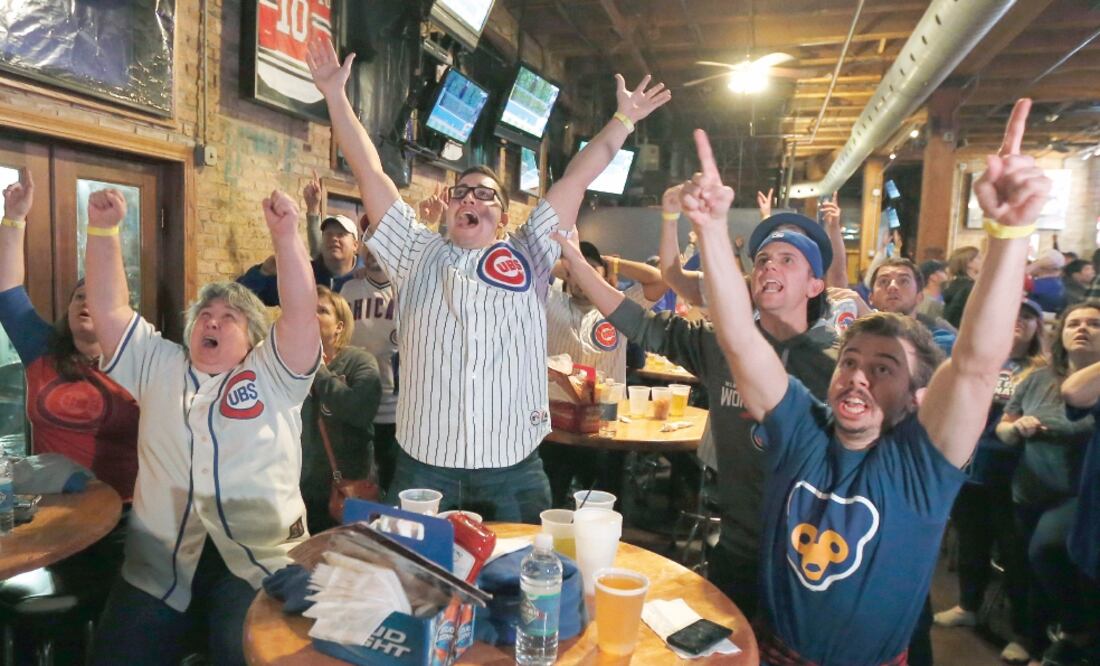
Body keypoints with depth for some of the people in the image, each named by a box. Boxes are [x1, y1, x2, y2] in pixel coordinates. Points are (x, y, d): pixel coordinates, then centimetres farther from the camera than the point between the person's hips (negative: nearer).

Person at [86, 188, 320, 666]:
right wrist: (103, 229, 3)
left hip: (260, 557, -3)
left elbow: (301, 310, -6)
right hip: (158, 560, 3)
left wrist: (284, 233, -15)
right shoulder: (158, 367, 18)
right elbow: (109, 310, 11)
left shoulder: (272, 373, 8)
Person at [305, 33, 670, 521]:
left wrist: (623, 119, 13)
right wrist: (335, 95, 7)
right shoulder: (417, 255, 9)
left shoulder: (528, 255, 9)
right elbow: (370, 173, 8)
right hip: (423, 467, 1)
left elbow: (576, 179, 10)